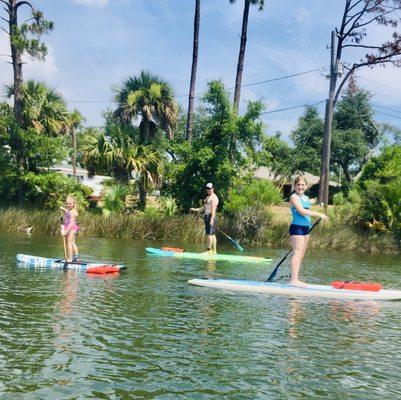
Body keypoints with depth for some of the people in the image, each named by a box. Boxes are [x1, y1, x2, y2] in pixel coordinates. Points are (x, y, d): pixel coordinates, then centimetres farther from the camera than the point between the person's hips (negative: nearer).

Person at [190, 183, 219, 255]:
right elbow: (203, 208, 22)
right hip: (207, 216, 10)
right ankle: (214, 251, 13)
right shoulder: (208, 197, 22)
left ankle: (209, 250, -10)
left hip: (211, 216, -10)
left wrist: (211, 219, -25)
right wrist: (195, 209, 12)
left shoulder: (214, 197, -9)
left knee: (209, 234, -11)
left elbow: (213, 209, -18)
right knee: (212, 234, 10)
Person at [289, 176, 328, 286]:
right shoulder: (294, 197, -8)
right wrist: (319, 214, -19)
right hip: (297, 227, -9)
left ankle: (295, 279, 13)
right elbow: (301, 211, -19)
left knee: (301, 255, 8)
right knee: (297, 252, -13)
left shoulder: (306, 198, 17)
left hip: (306, 228, 9)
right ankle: (293, 280, -15)